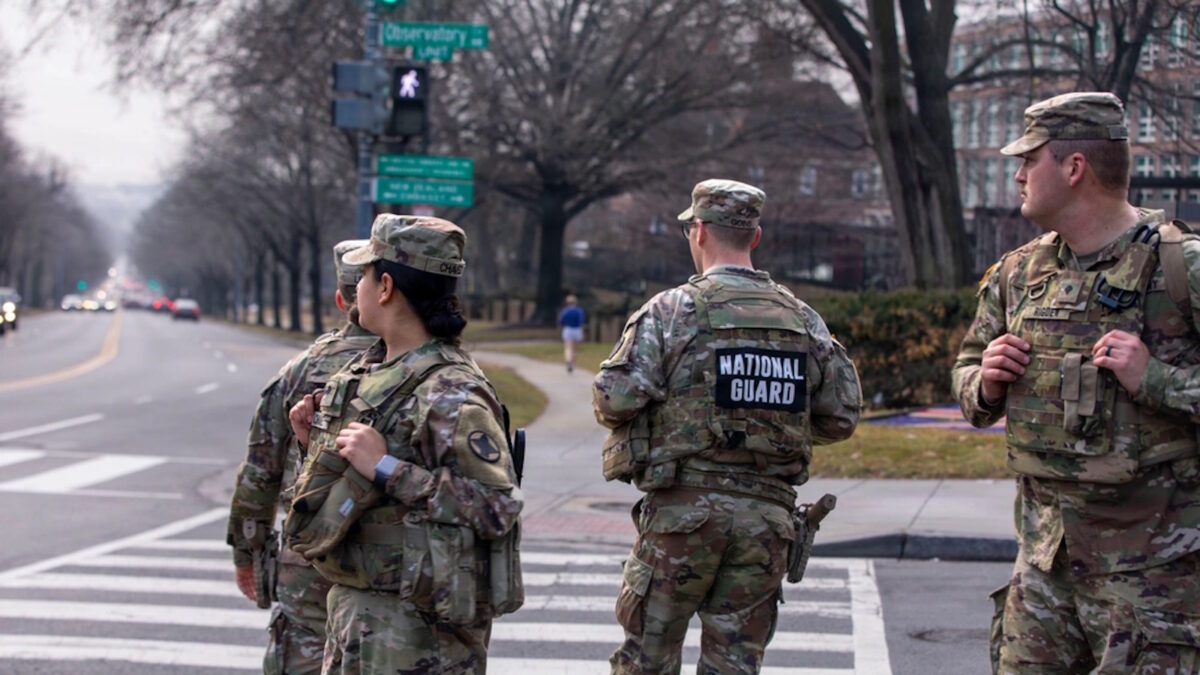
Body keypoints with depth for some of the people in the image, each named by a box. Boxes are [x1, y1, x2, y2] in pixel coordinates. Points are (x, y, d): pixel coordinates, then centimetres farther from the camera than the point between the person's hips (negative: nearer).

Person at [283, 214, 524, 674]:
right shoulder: (366, 372, 10)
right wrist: (319, 443, 4)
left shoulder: (451, 393, -19)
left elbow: (499, 507, -27)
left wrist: (385, 468, -27)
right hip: (352, 611, 9)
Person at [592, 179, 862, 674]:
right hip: (767, 514, 4)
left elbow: (614, 400, -13)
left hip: (684, 507, -3)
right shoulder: (803, 319, 7)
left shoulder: (670, 310, -6)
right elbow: (840, 417, 9)